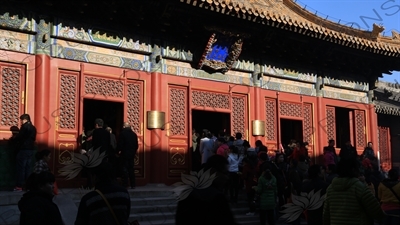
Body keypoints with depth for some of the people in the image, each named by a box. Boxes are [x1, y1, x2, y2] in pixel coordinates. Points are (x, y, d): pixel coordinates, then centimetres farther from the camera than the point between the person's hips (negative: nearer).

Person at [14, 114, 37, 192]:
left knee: (21, 167, -4)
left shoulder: (24, 126, -11)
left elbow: (19, 137, -12)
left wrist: (15, 140, 7)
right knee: (27, 167, 10)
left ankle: (19, 186, -5)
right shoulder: (33, 128, 12)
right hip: (30, 149, 8)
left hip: (24, 149, -7)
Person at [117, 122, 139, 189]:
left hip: (124, 154, -5)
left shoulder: (123, 133, -10)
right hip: (132, 154, 5)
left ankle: (125, 184, -3)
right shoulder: (134, 134, 7)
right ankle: (133, 185, 11)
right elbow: (136, 145, 9)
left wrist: (119, 150, 2)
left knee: (124, 169, -1)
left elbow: (120, 143, -13)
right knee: (131, 169, 10)